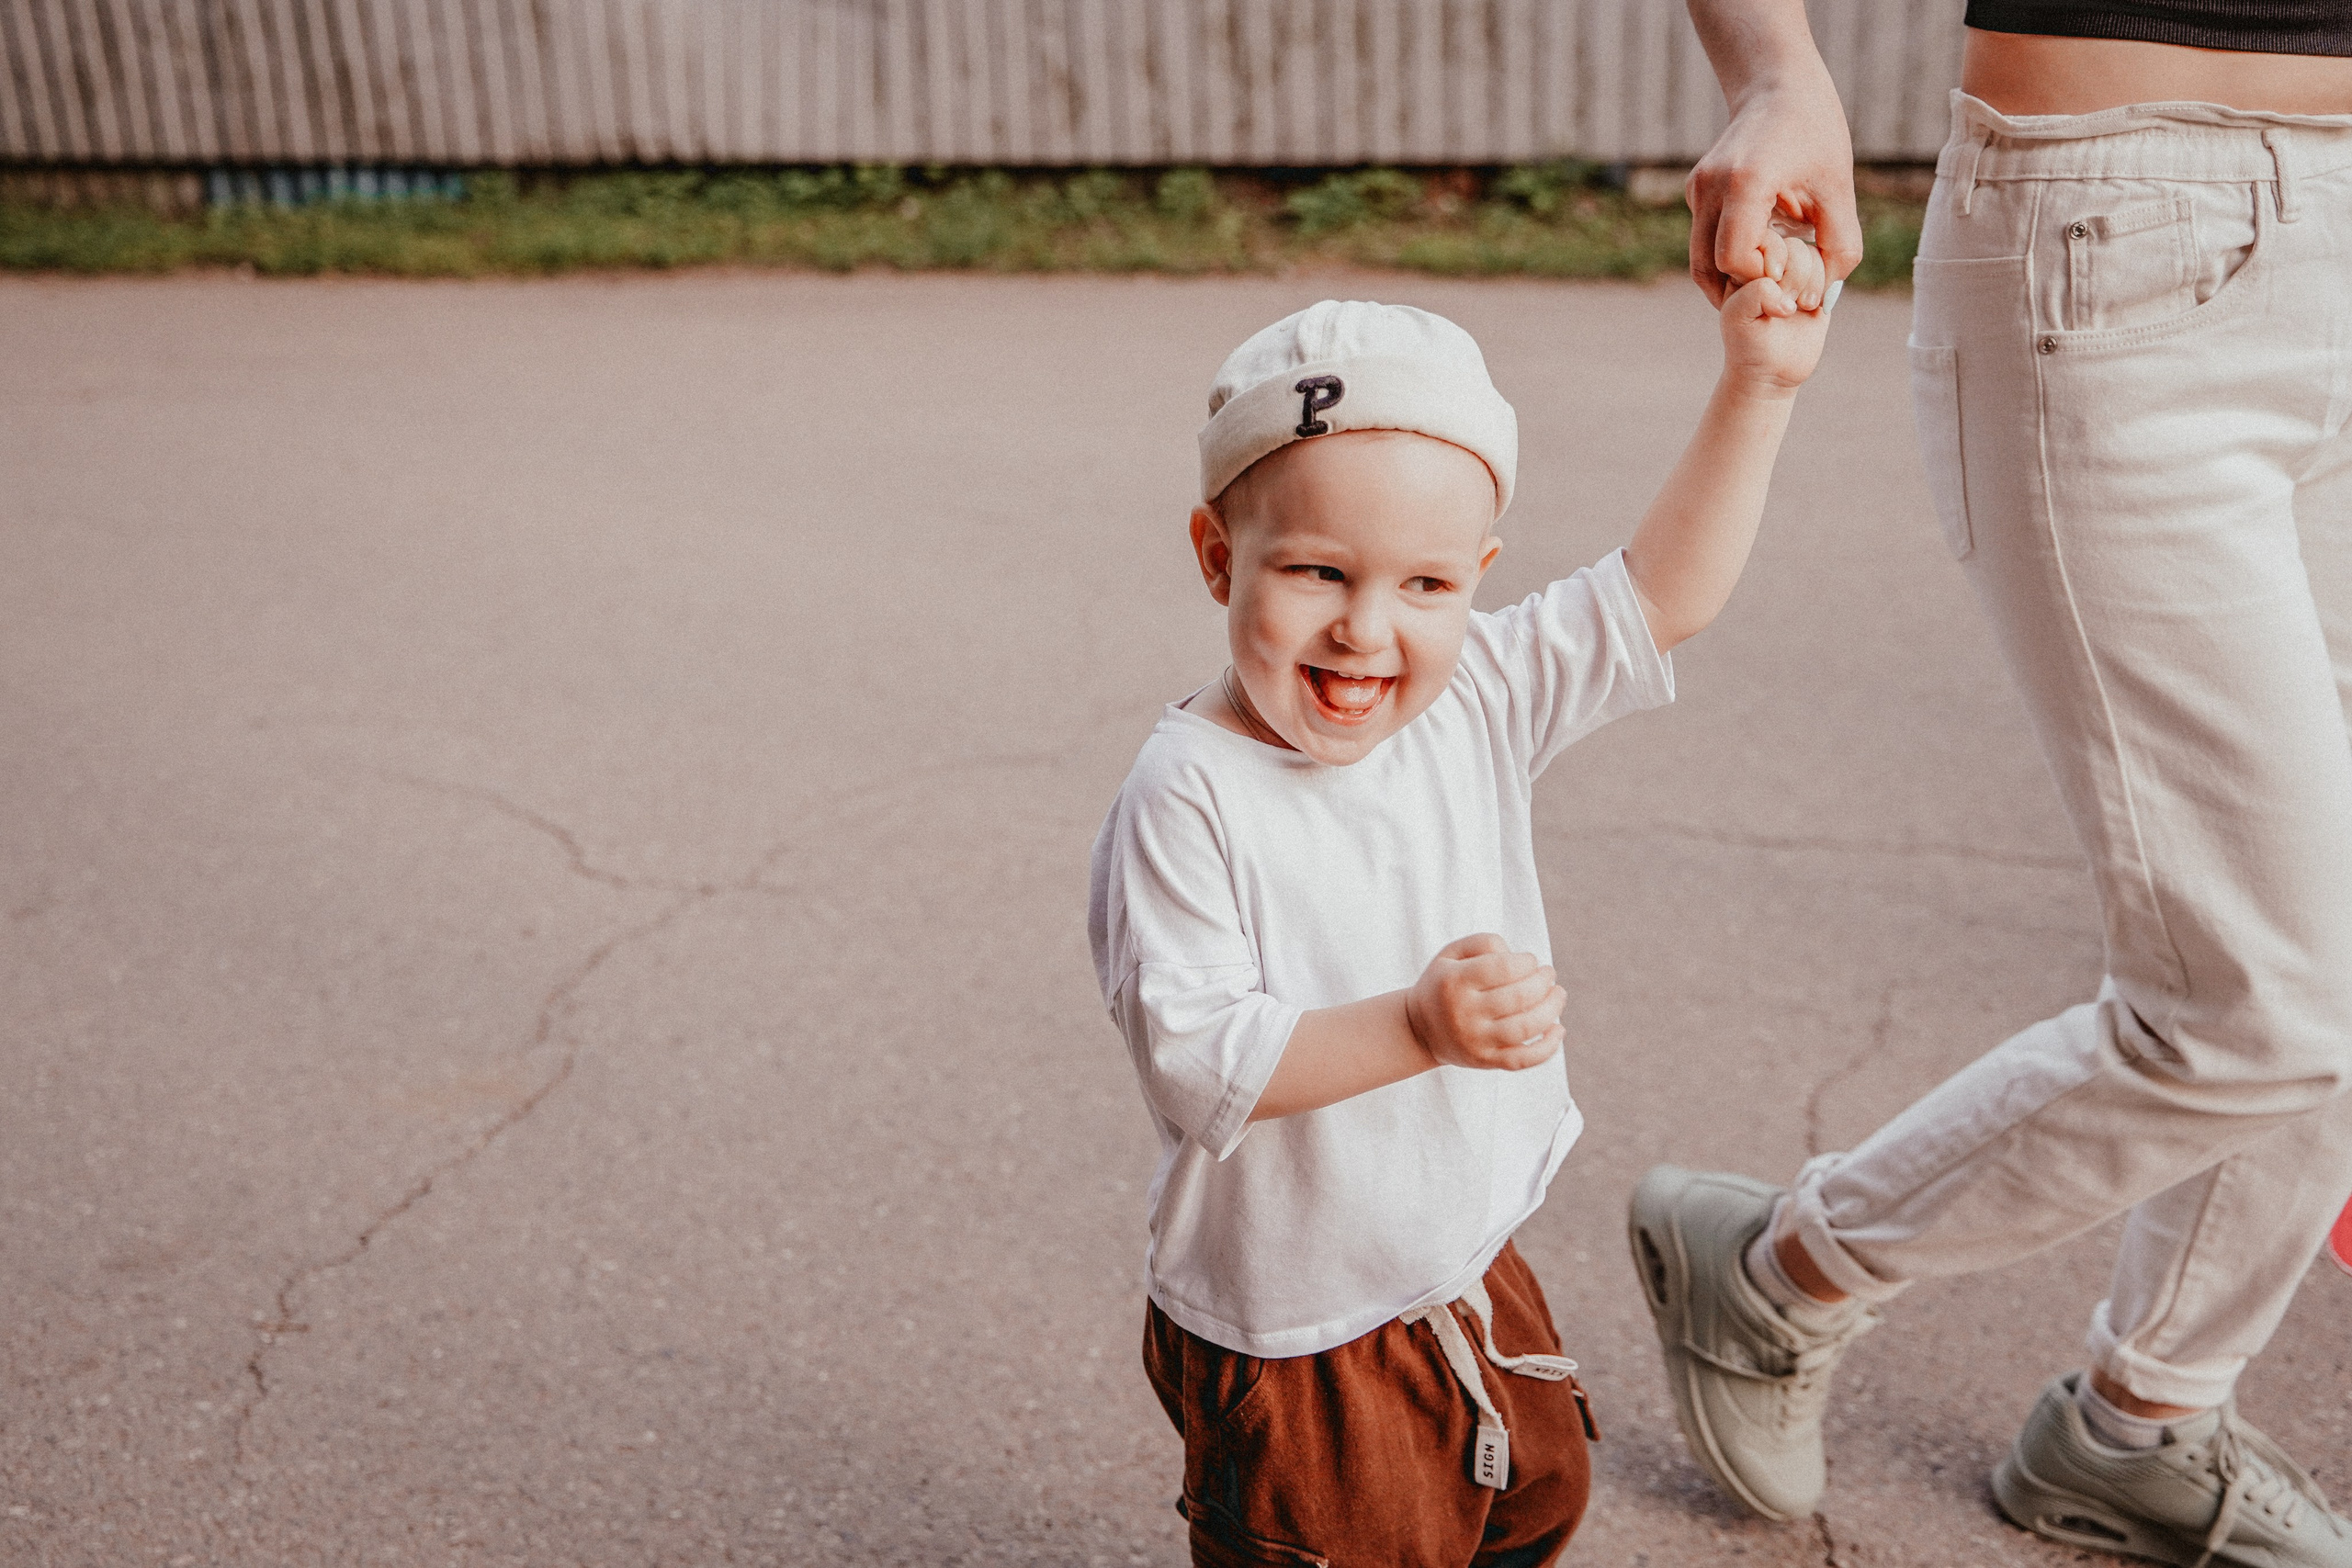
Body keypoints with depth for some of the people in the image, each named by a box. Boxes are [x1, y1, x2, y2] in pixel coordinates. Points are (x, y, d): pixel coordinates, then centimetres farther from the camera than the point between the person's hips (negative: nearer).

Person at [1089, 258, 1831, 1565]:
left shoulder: (1479, 700, -7)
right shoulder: (1187, 801, -25)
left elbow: (1661, 596, -3)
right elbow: (1193, 1061, -29)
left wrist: (1759, 391, -11)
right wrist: (1415, 1028, -40)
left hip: (1474, 1274, 7)